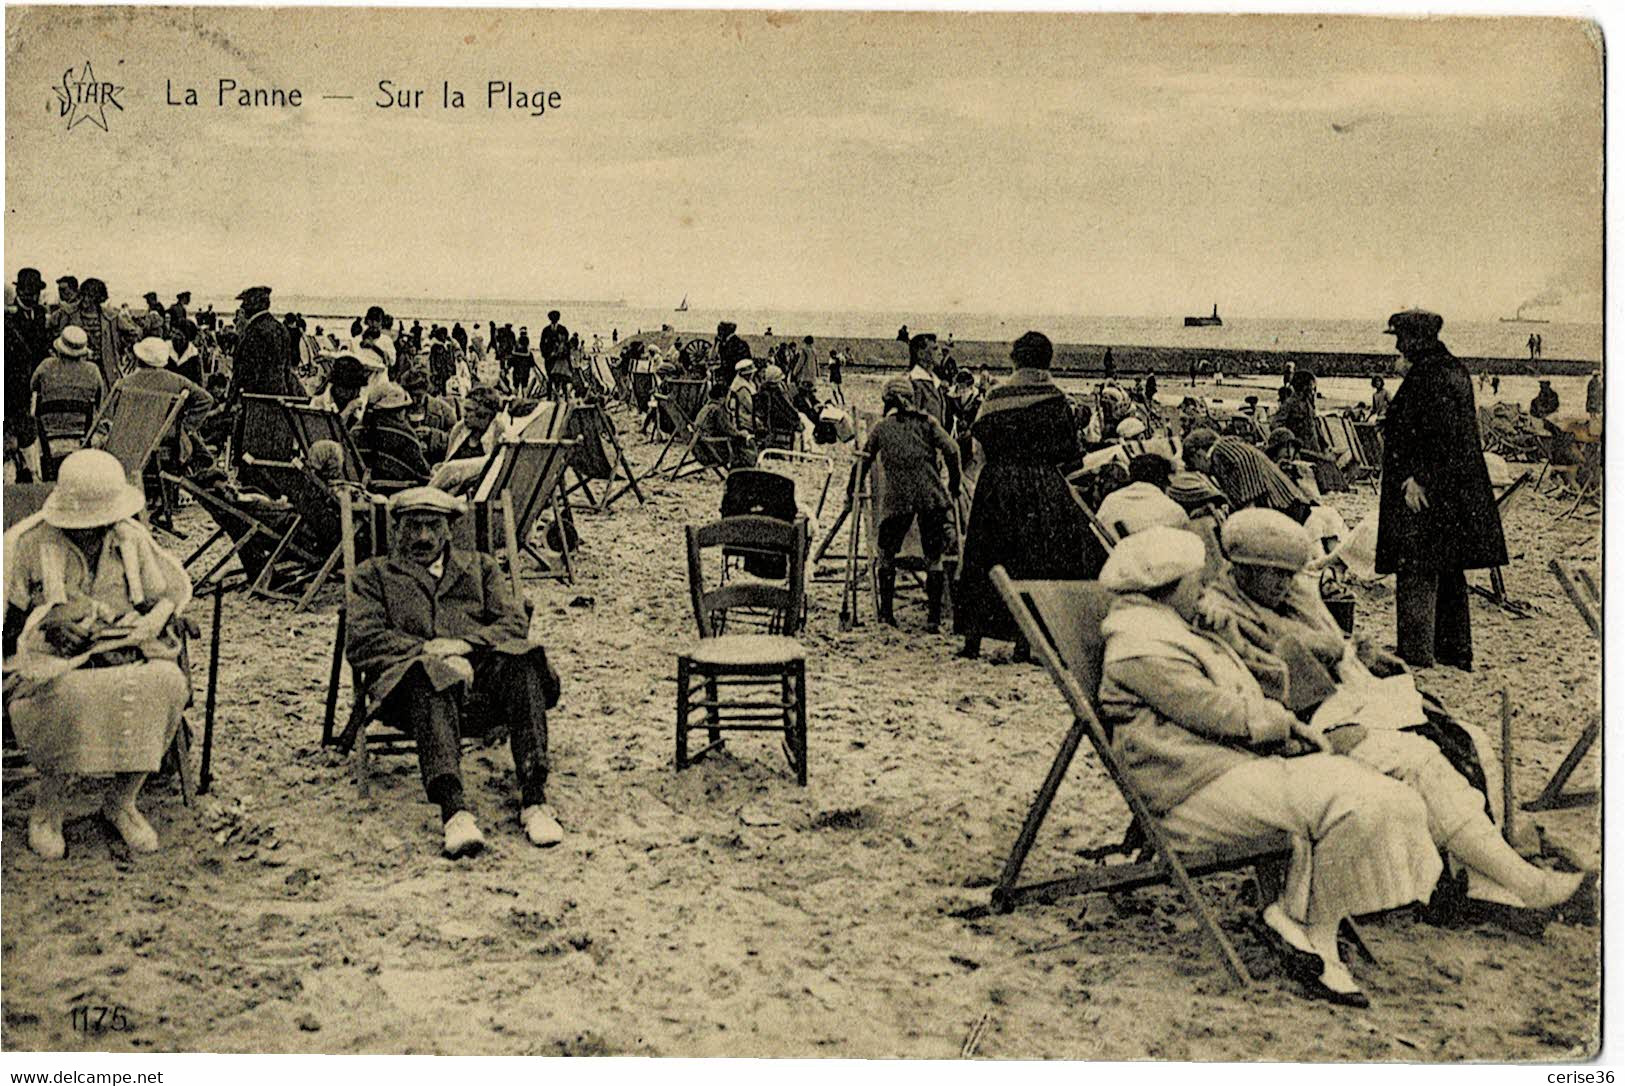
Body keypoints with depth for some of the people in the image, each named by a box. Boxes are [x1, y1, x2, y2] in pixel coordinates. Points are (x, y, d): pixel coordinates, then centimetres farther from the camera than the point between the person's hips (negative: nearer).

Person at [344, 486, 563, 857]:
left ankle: (534, 799, -42)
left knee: (522, 663, -33)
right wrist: (430, 652, -9)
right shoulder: (374, 574, 24)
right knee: (430, 678, -39)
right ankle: (453, 810, -55)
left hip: (481, 665, 2)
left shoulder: (480, 566, 30)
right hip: (414, 674, -2)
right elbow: (363, 642, 6)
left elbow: (515, 624, 14)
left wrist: (465, 643, -7)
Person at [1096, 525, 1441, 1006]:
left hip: (1233, 768, 11)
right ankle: (1315, 937, -6)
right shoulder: (1141, 651, -13)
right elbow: (1223, 717, -16)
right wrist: (1287, 722, 0)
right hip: (1201, 794, -11)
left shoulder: (1165, 634, 23)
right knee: (1354, 806, -20)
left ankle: (1291, 913, -6)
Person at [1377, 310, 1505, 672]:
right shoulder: (1454, 370, 13)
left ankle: (1418, 659, -2)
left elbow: (1440, 435, -23)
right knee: (1449, 573, 16)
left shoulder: (1429, 376, -17)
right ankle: (1456, 654, 25)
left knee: (1417, 575, -5)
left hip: (1426, 494, -10)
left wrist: (1419, 478, -23)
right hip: (1459, 491, 10)